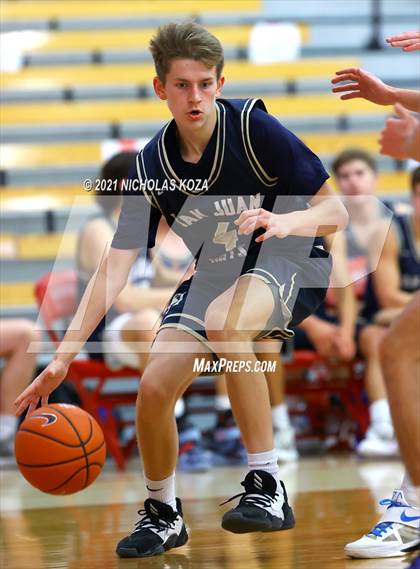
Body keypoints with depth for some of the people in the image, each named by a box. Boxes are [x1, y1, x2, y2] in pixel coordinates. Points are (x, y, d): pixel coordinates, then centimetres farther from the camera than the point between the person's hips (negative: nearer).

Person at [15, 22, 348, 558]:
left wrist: (284, 221, -38)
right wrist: (63, 358, -17)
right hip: (215, 274, 5)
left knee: (223, 319, -37)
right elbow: (114, 267, -9)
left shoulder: (253, 127, -20)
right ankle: (163, 514, 19)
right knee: (153, 388, -11)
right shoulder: (152, 167, -9)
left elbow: (334, 210, -15)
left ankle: (268, 486, -30)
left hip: (290, 263, -5)